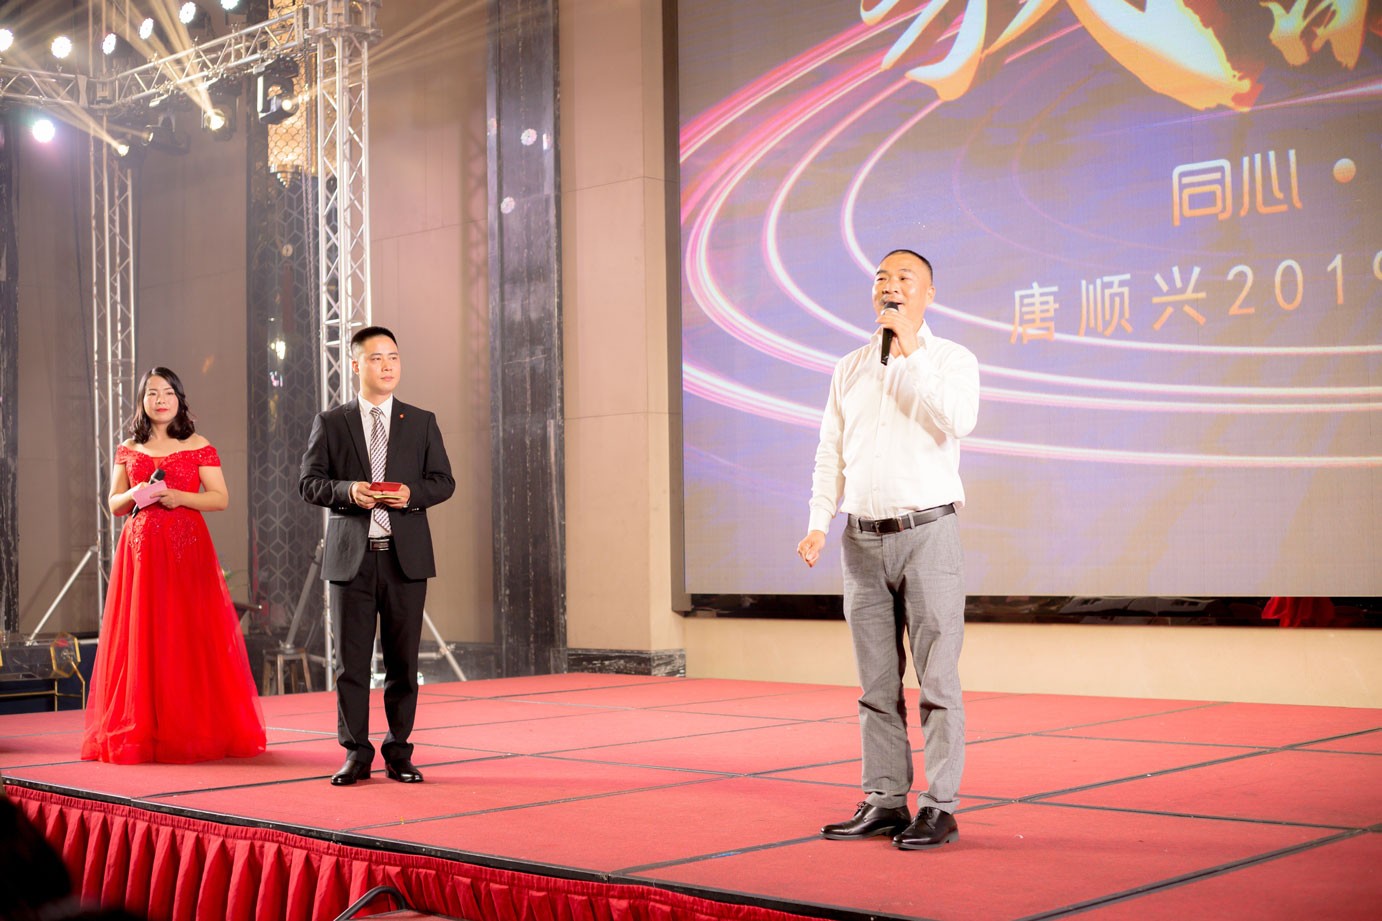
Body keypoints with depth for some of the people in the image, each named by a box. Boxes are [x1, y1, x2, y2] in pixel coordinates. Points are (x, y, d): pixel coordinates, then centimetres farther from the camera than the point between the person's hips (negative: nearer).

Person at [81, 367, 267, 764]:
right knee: (141, 638, -1)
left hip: (188, 549, -2)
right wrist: (135, 496, -7)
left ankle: (195, 731, 2)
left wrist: (179, 497, -13)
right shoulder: (128, 451, 13)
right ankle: (141, 731, 5)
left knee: (190, 637, -5)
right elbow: (114, 504, 15)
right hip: (140, 550, 2)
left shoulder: (199, 447, 5)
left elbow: (221, 498, 1)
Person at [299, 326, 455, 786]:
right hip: (352, 557, -1)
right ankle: (356, 753, 9)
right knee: (351, 660, 1)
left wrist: (411, 494, -12)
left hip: (405, 557, 1)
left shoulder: (421, 422, 10)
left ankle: (398, 752, 14)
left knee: (403, 660, 4)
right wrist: (347, 490, -15)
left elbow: (443, 481, 8)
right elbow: (309, 482, 3)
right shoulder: (330, 423, 7)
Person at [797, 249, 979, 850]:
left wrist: (909, 351, -16)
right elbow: (830, 453, 13)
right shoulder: (849, 368, 14)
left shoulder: (951, 359, 1)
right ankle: (884, 801, 16)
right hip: (863, 540, 4)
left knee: (937, 678, -3)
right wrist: (818, 524, 2)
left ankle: (939, 806, 2)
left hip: (927, 534, -4)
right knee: (877, 683, 8)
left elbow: (959, 419, -20)